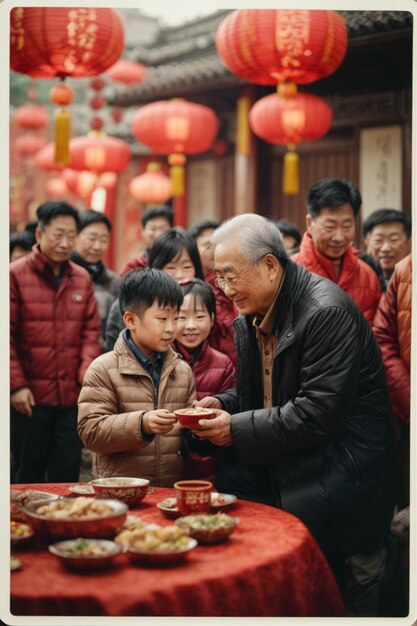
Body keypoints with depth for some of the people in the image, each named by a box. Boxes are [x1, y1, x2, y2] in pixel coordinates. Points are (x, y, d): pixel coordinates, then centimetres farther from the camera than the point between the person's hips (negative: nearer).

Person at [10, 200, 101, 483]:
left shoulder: (82, 279, 8)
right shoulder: (16, 275, -4)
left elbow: (91, 331, 8)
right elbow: (7, 335, -6)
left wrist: (87, 375, -7)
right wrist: (16, 385, -11)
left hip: (72, 396, 3)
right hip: (30, 397, -3)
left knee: (67, 475, 8)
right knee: (29, 476, 9)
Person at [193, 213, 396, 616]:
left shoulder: (326, 311, -20)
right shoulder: (250, 317, 8)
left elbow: (316, 414, -24)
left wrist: (237, 429, -19)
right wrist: (222, 404, -1)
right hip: (281, 470, 9)